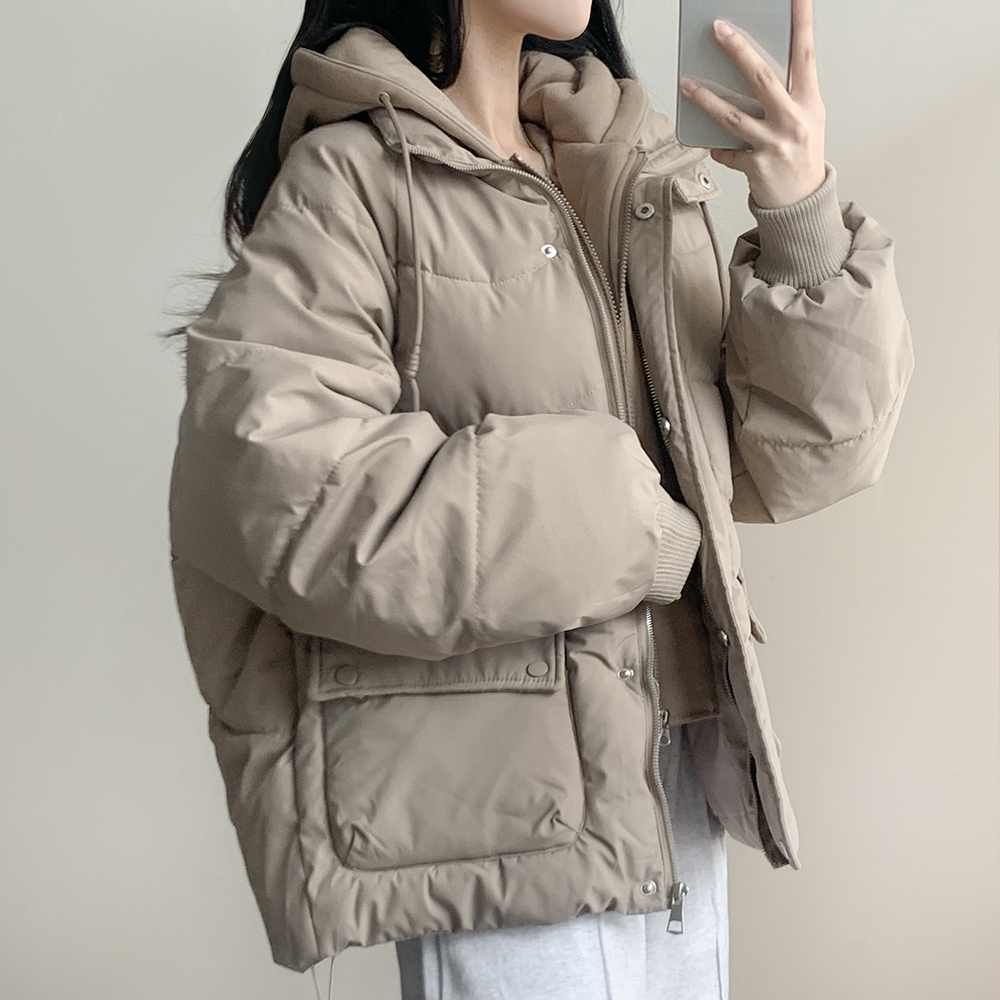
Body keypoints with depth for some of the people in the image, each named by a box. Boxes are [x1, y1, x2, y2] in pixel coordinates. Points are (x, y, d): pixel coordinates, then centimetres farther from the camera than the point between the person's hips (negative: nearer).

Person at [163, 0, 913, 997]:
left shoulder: (646, 180, 12)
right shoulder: (351, 176, -7)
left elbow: (790, 459, 8)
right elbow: (268, 486, -20)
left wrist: (805, 219, -9)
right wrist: (633, 534, -12)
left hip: (682, 770, 6)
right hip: (495, 792, -6)